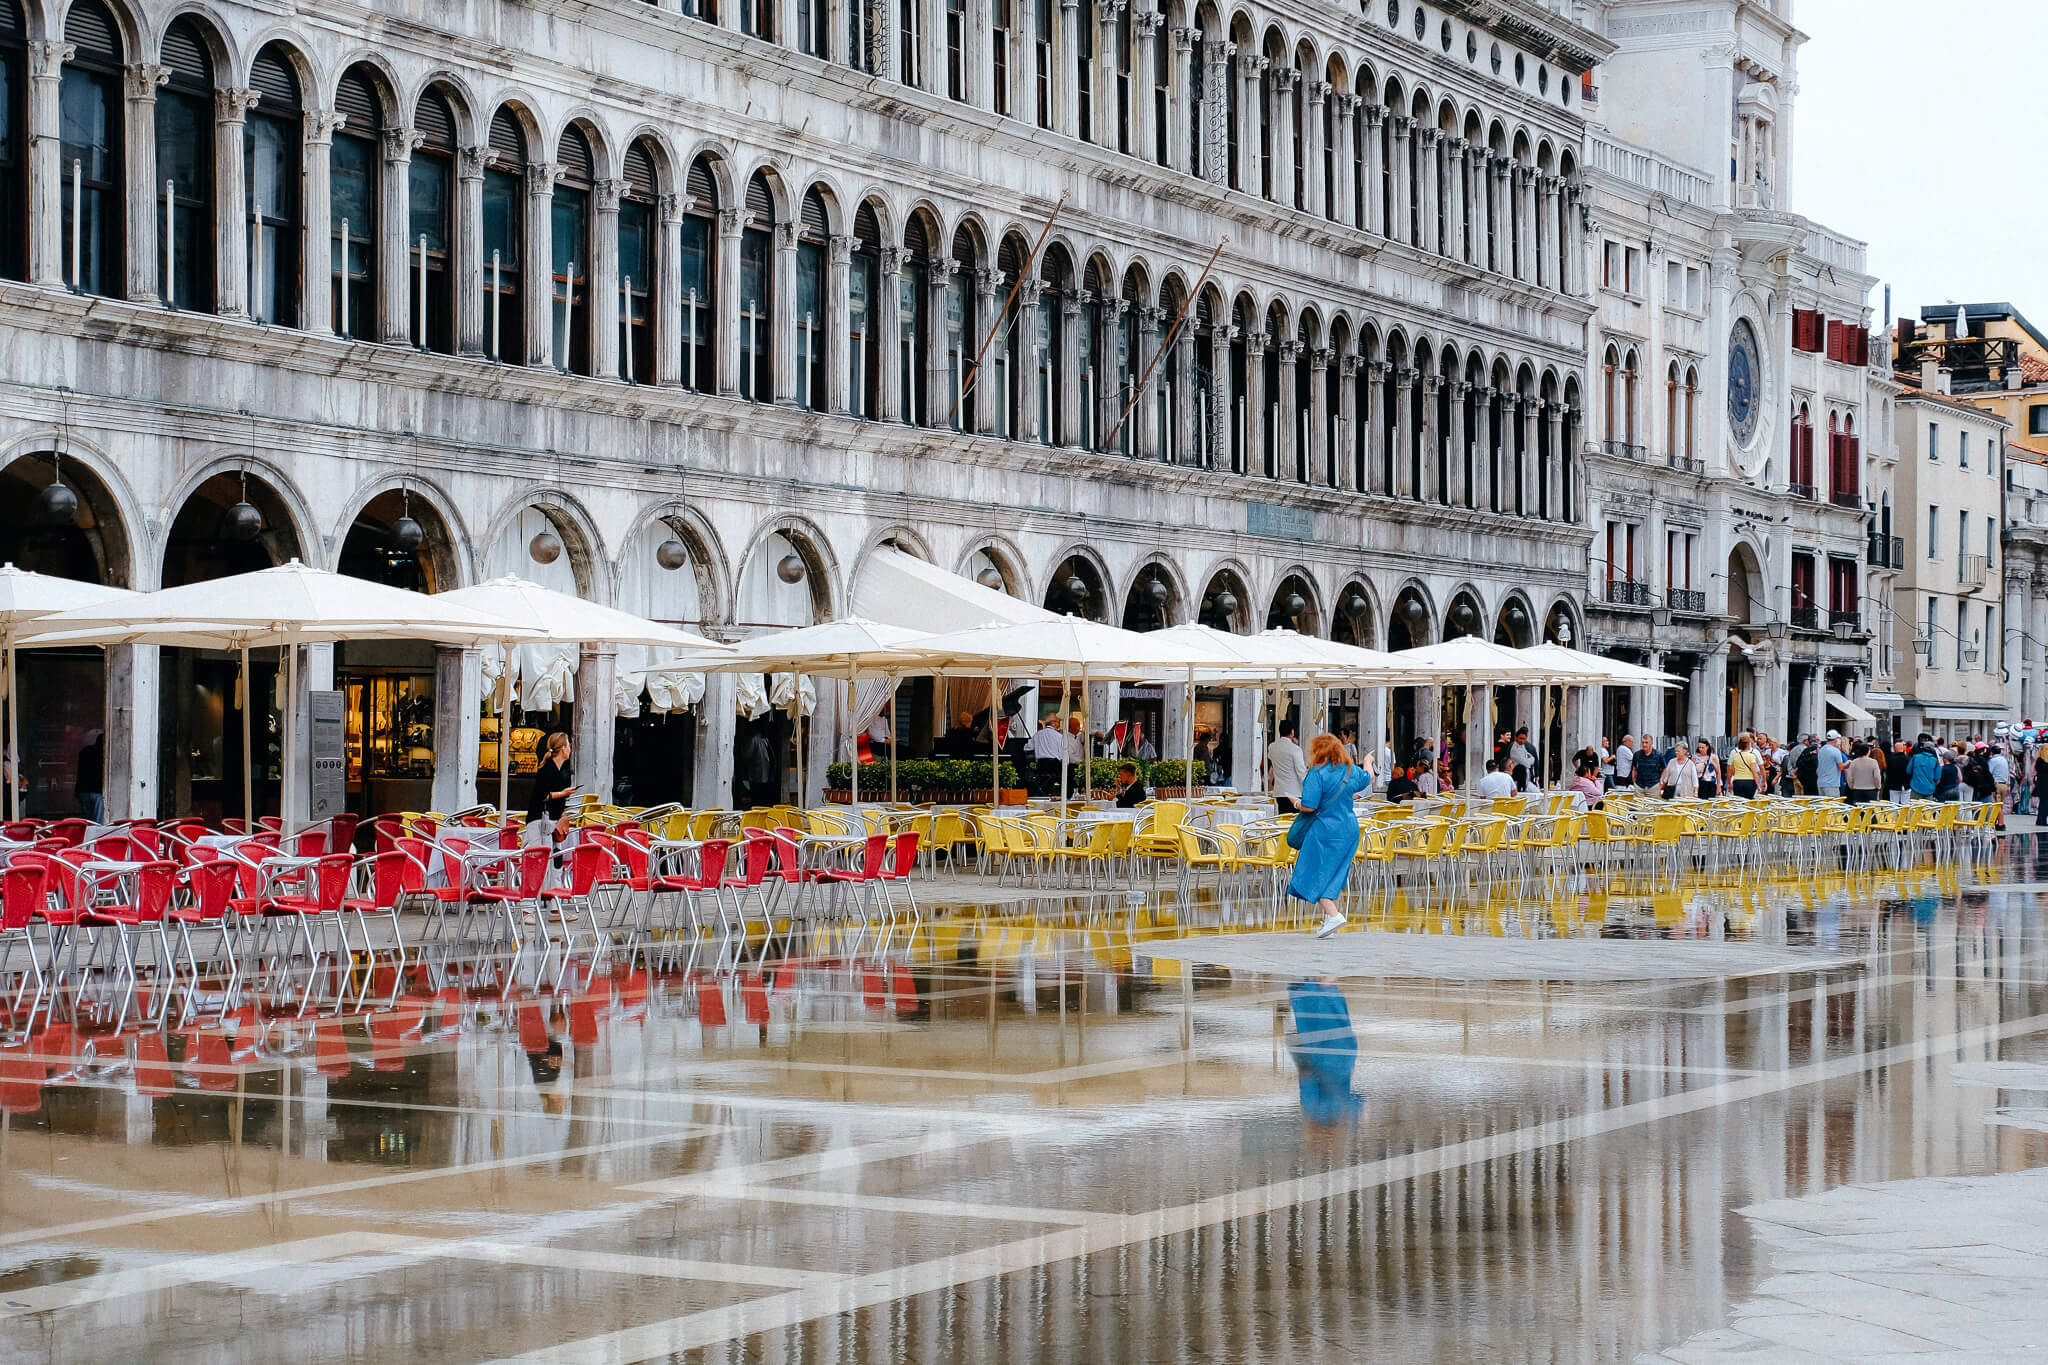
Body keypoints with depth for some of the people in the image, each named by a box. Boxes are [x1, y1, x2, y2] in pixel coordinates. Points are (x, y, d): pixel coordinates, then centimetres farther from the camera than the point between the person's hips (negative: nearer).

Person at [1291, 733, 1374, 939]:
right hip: (1349, 828, 7)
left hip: (1324, 829, -7)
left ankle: (1332, 915, -16)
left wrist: (1297, 804, 2)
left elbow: (1309, 807, -21)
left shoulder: (1317, 773, -15)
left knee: (1316, 875, -1)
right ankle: (1329, 921, 14)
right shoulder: (1352, 770, 6)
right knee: (1335, 875, 13)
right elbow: (1367, 779, 30)